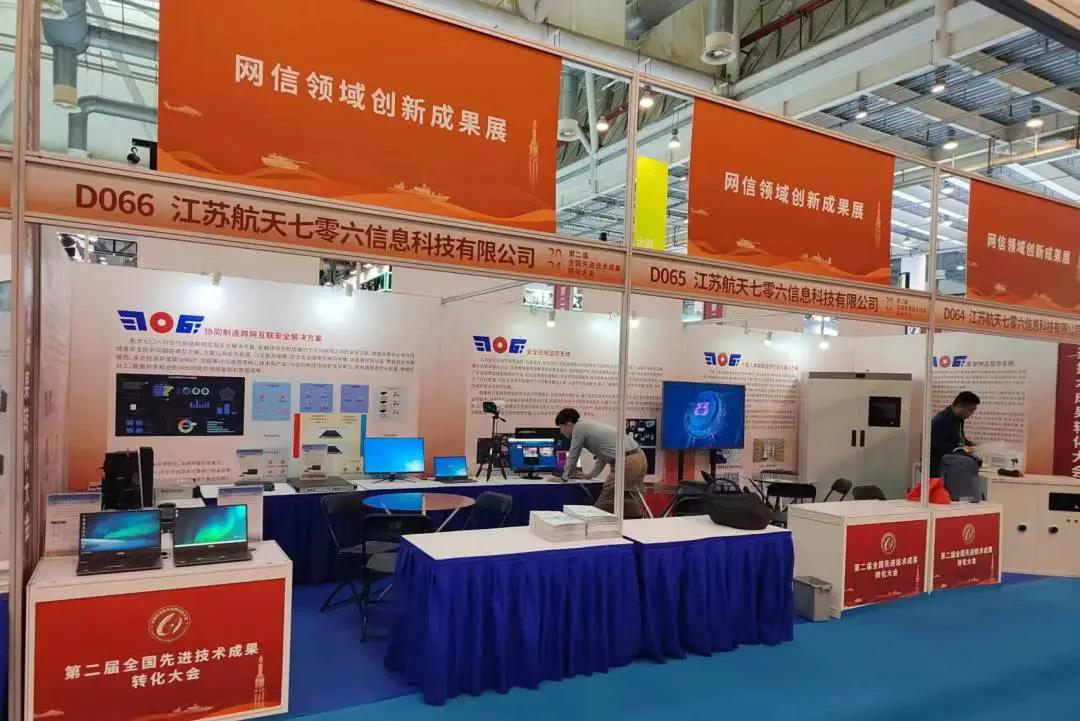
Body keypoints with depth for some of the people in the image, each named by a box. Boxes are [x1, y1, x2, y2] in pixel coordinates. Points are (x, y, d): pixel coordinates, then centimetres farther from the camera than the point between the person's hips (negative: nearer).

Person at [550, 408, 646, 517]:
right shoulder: (591, 425, 25)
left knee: (605, 503, -1)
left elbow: (573, 455, 6)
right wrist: (591, 474, 43)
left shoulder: (578, 427, -1)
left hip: (626, 463, -9)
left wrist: (564, 477, 20)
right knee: (629, 501, 18)